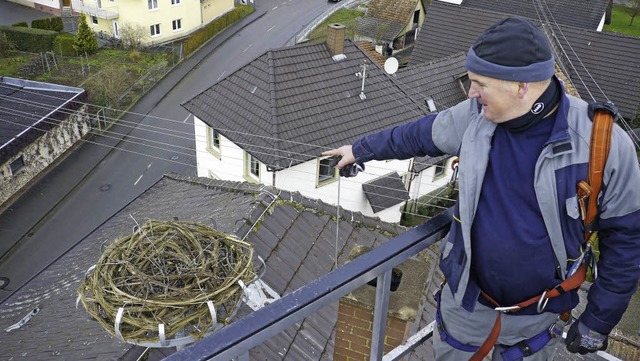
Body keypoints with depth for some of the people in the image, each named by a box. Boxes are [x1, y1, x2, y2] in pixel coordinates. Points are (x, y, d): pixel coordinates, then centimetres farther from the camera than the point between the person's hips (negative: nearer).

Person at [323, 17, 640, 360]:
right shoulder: (477, 116, -15)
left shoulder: (605, 144, -23)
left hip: (536, 316, -2)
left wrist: (598, 322, -5)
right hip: (467, 295, 3)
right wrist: (360, 149, 16)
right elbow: (418, 134, 4)